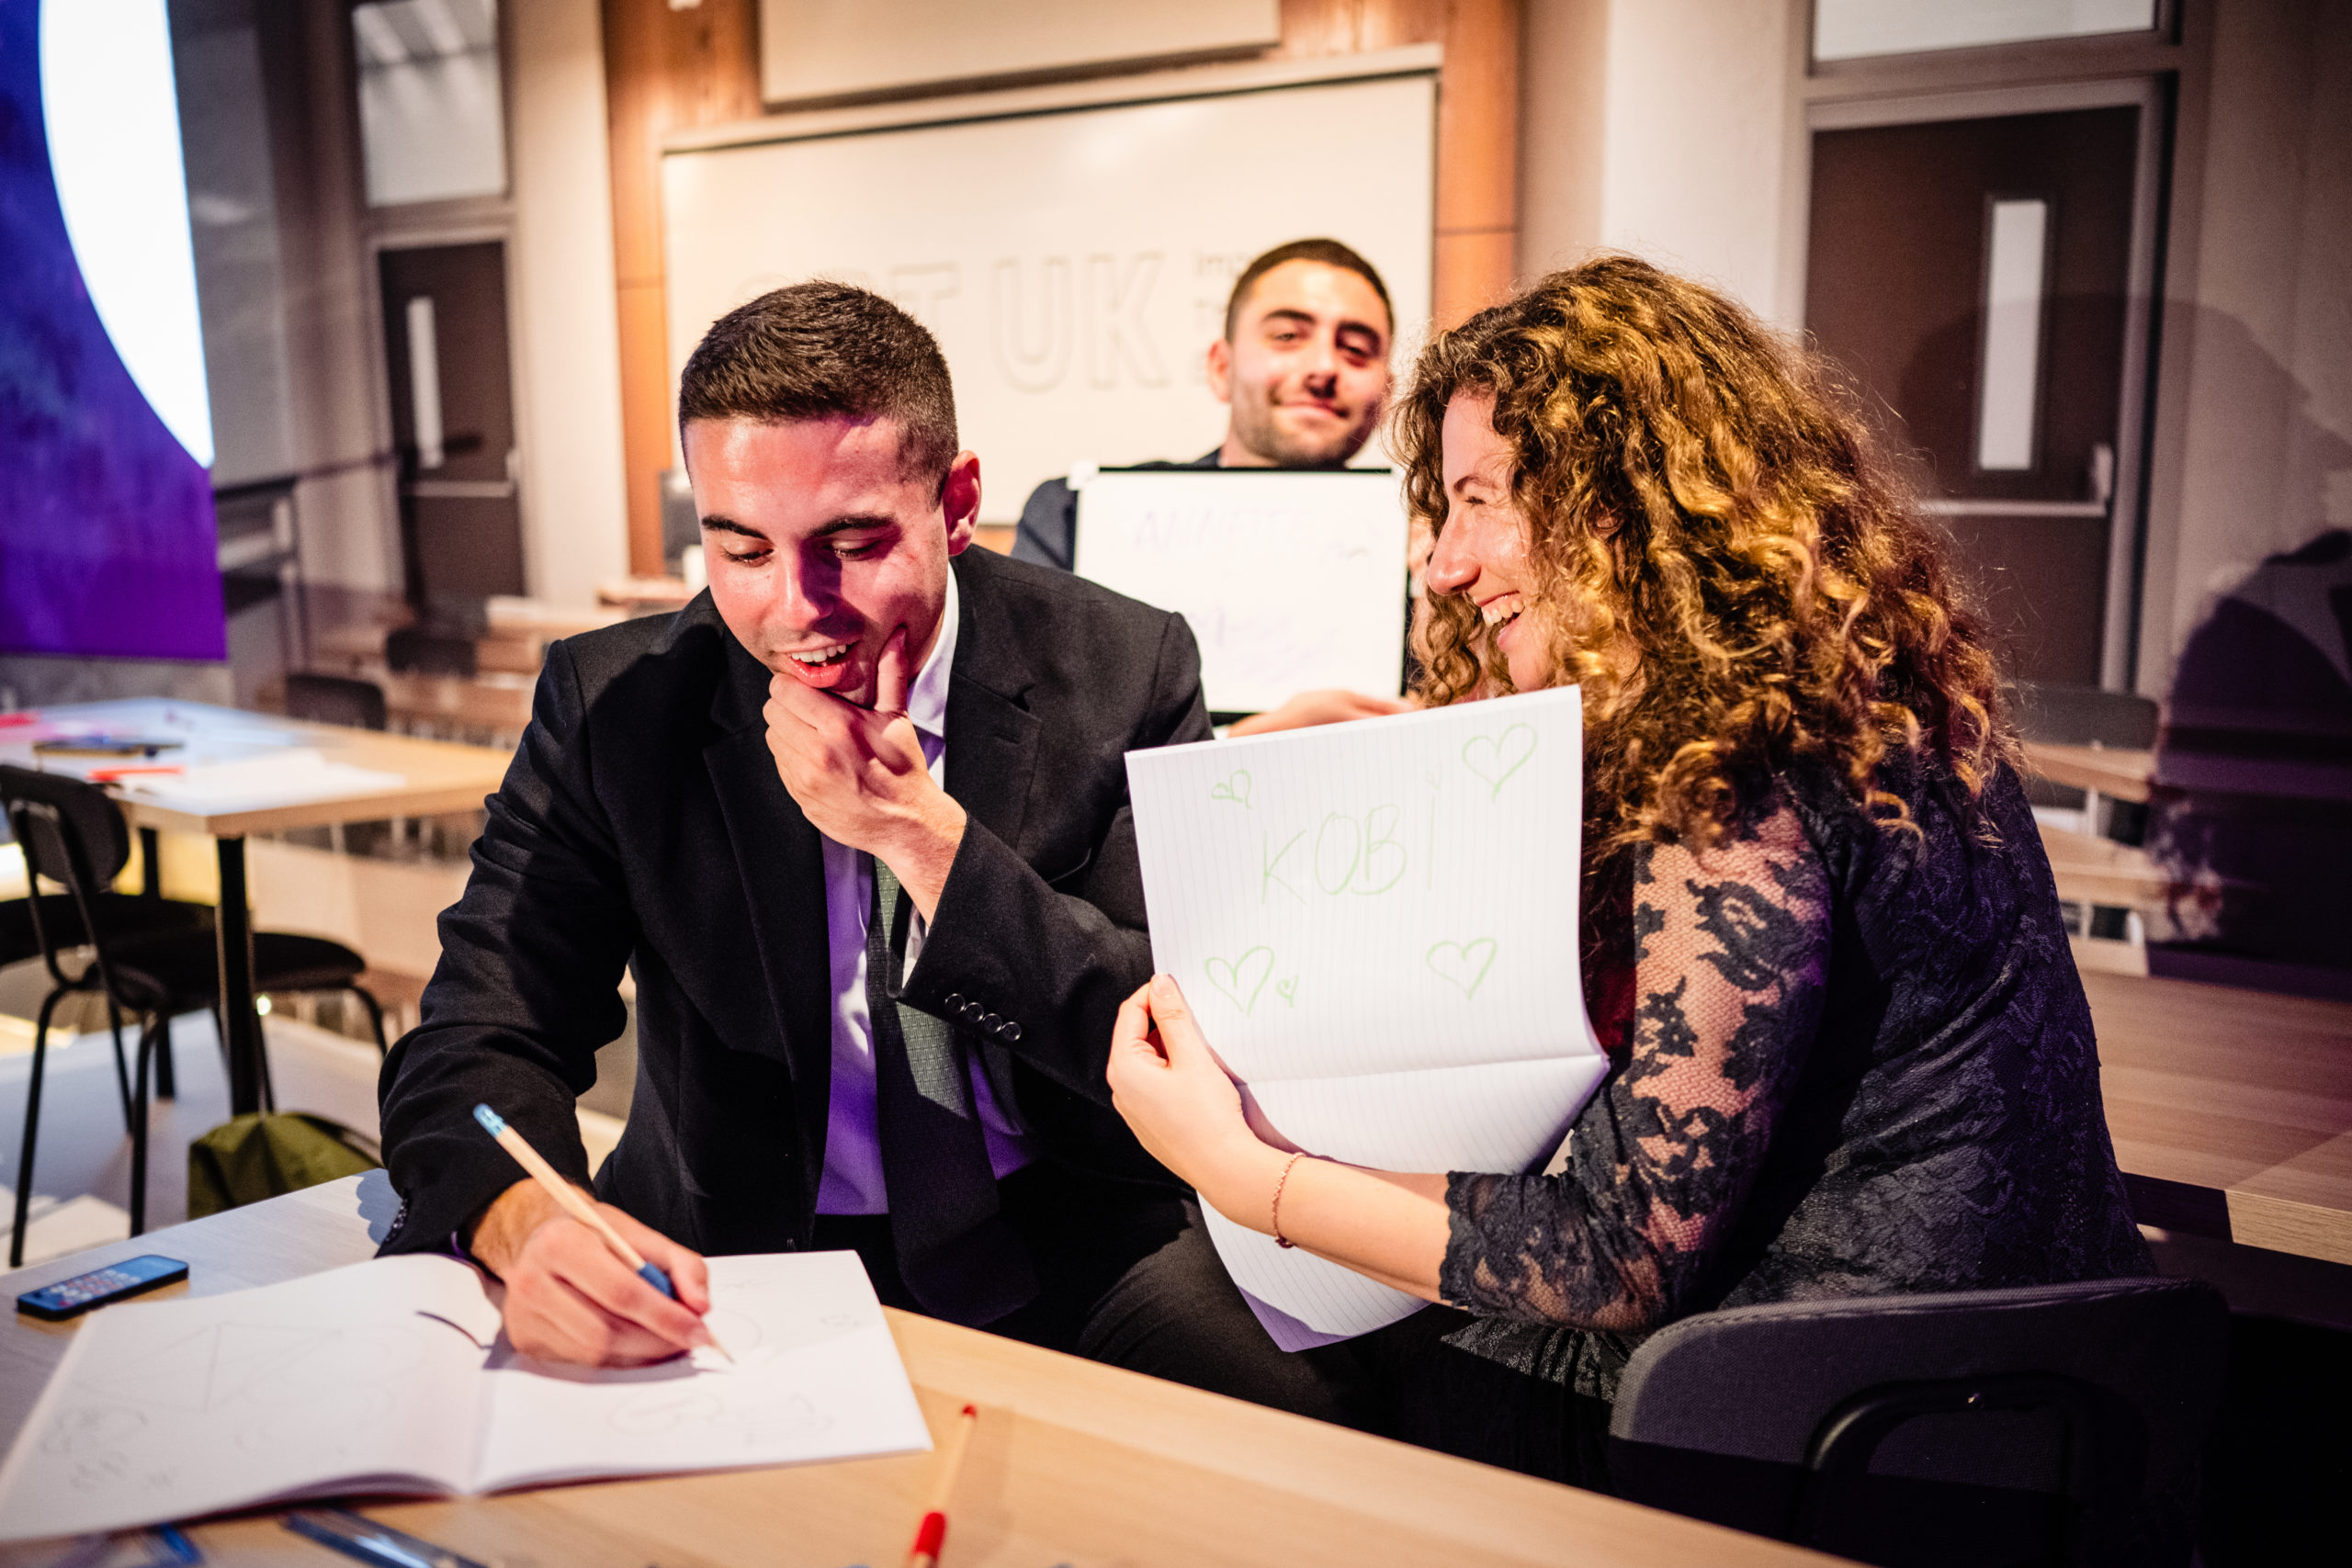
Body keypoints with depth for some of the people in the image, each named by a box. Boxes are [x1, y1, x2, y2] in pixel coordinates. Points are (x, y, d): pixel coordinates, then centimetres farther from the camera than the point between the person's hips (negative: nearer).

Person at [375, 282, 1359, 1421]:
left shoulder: (1122, 671, -7)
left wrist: (924, 834, -22)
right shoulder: (610, 700, -5)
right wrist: (526, 1224, -32)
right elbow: (477, 1038, -8)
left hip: (1066, 1253, -1)